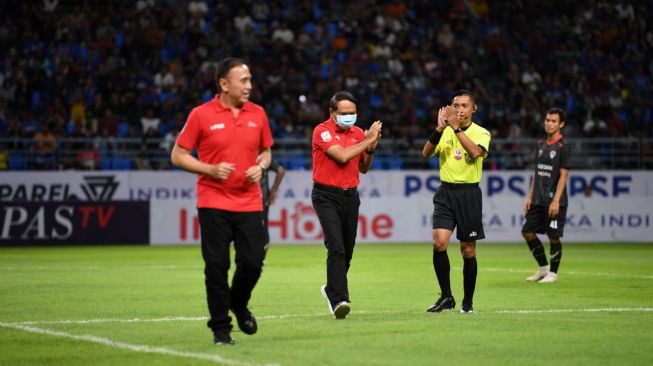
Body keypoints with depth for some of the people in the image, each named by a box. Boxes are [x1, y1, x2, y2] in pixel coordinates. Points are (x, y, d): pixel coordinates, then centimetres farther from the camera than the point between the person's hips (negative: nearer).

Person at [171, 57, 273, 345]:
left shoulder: (257, 114, 7)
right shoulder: (201, 115, -5)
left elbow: (265, 151, 20)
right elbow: (178, 155, -1)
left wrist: (260, 167, -2)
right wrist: (211, 169, -14)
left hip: (249, 203, 3)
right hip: (213, 204, -3)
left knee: (252, 263, -2)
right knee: (217, 267, -3)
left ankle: (239, 304, 29)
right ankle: (220, 327, 10)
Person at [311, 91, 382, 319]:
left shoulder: (358, 133, 9)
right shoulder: (322, 131, -10)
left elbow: (363, 168, 17)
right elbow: (342, 156, -23)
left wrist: (370, 150, -2)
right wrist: (368, 140, -16)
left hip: (350, 196, 6)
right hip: (326, 196, -6)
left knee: (347, 250, 10)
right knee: (336, 248, -18)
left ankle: (332, 289, 32)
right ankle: (339, 300, -22)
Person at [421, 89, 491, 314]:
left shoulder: (481, 133, -1)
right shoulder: (445, 131, 5)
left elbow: (476, 152, -23)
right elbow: (426, 153, -9)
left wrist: (457, 128, -24)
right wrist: (439, 128, -21)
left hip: (469, 194, -2)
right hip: (446, 192, 2)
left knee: (468, 251, 3)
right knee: (439, 243, -14)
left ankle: (468, 302, 16)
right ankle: (446, 297, -2)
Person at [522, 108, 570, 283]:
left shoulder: (562, 147, -8)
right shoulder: (541, 145, 12)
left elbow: (563, 175, -12)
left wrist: (556, 200, -18)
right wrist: (530, 196, 13)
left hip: (554, 201, -7)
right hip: (538, 200, 7)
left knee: (553, 237, -2)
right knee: (527, 231, 6)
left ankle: (553, 273, 10)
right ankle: (543, 267, 20)